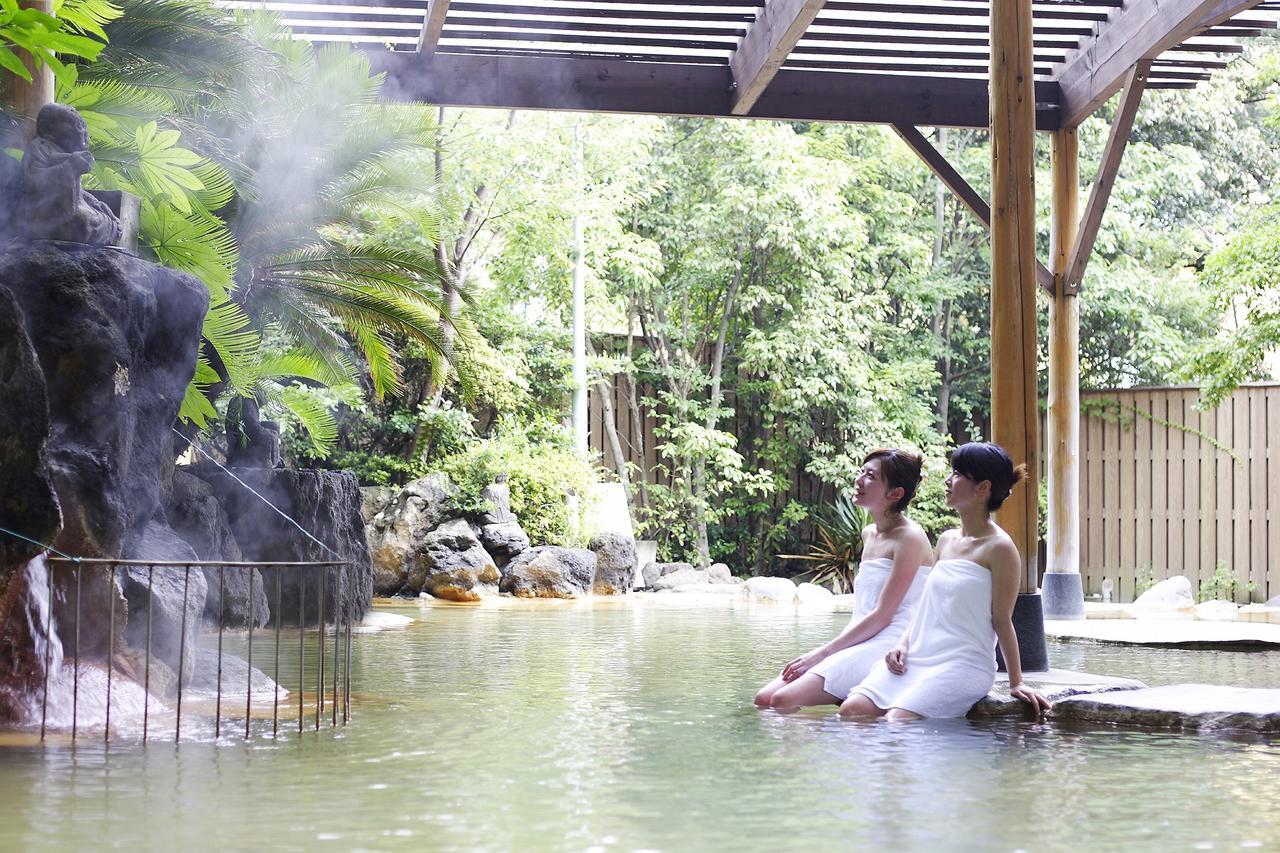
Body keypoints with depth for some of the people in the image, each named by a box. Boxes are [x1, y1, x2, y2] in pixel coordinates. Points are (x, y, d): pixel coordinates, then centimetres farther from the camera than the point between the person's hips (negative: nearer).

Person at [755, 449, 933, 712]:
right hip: (860, 643, 9)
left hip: (889, 646, -9)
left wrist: (821, 653, -13)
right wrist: (825, 651, 8)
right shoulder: (869, 534, 18)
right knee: (764, 698, -7)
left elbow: (882, 616, -14)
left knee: (784, 700, -23)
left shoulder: (910, 538, -9)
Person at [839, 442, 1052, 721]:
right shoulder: (946, 540, 17)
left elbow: (1002, 620, -3)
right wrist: (903, 645, 7)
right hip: (918, 657, 7)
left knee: (897, 721, -28)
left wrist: (1016, 682, -2)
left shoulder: (999, 548, -5)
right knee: (852, 710, -15)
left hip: (964, 665, -7)